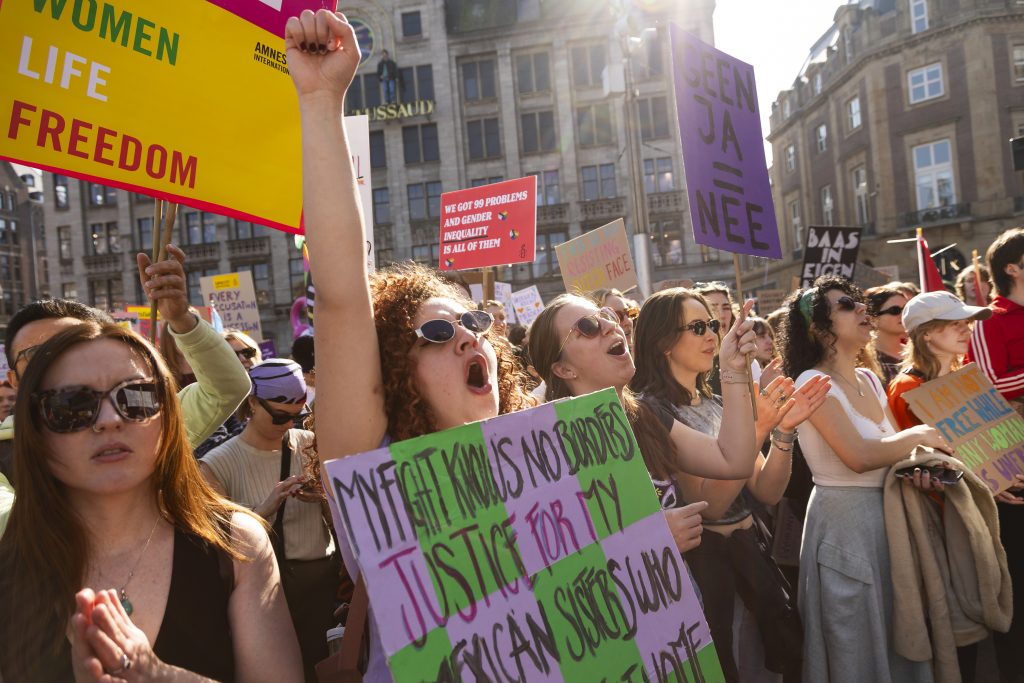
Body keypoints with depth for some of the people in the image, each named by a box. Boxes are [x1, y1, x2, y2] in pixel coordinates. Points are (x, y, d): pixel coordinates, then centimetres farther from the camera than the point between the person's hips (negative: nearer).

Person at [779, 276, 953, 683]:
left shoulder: (869, 379, 8)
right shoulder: (813, 382, -16)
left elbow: (893, 446, 11)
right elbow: (859, 456, -27)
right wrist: (920, 436, -12)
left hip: (887, 516, 8)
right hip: (844, 523, -8)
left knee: (899, 644, 19)